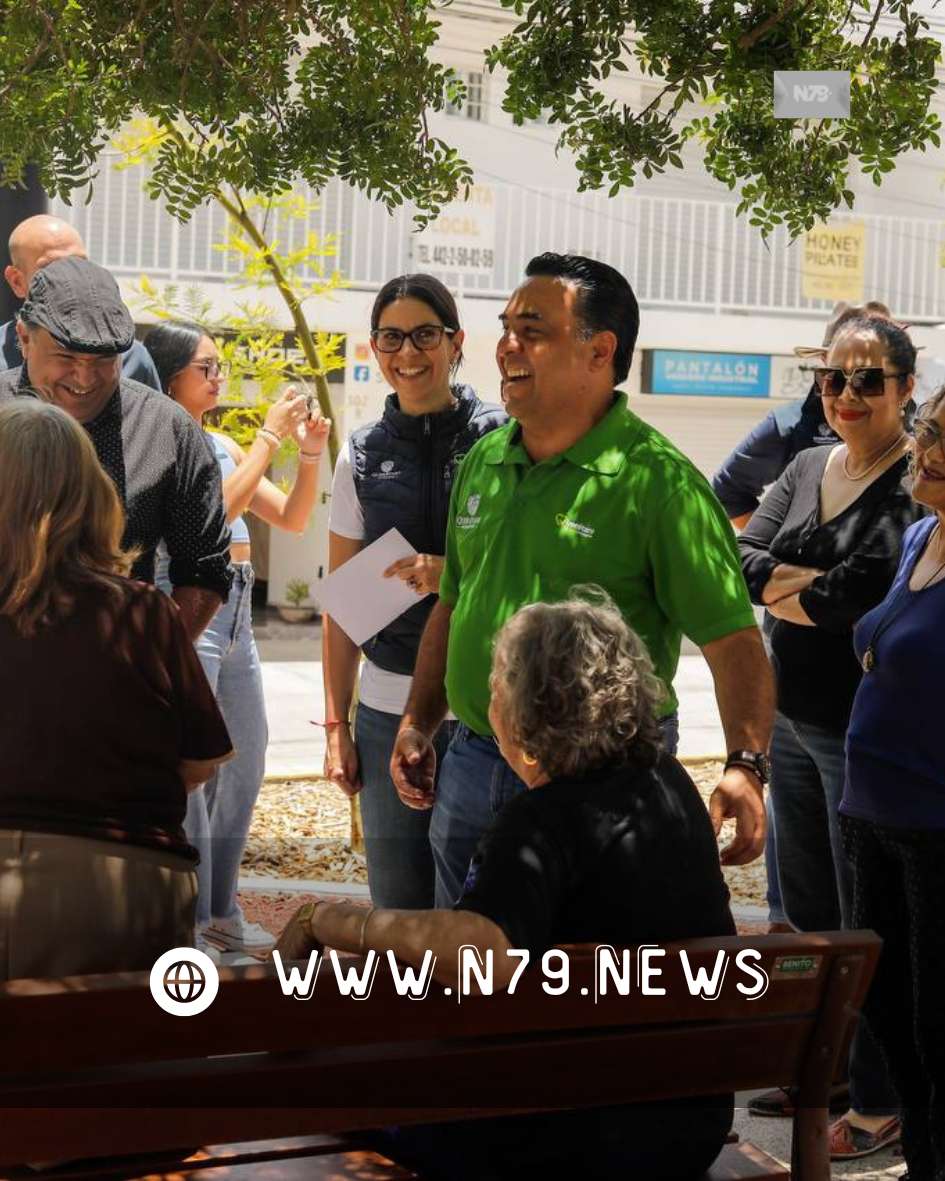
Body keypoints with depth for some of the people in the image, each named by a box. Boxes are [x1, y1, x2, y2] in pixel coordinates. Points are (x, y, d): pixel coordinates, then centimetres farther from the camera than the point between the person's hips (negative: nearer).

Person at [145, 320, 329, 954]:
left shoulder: (221, 445, 16)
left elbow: (292, 518, 15)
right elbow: (219, 507, -21)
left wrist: (310, 453, 1)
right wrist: (270, 434, -17)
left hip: (236, 615, 9)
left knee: (244, 770, 13)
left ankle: (222, 912, 25)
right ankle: (190, 925, -1)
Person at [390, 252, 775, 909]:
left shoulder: (657, 480, -13)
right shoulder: (483, 462, 8)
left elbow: (734, 641, -17)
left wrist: (745, 768, -29)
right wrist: (419, 723, 13)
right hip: (470, 767, 7)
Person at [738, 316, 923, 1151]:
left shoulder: (918, 482, -13)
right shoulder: (809, 469, 10)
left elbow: (882, 586, -27)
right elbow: (740, 558, 1)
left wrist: (785, 587, -11)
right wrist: (820, 585, -16)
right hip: (794, 721, 8)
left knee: (868, 923, 3)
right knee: (806, 909, 19)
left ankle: (880, 1102, 16)